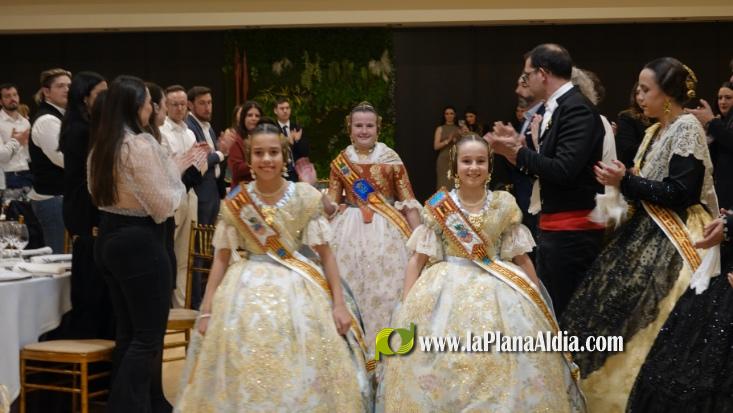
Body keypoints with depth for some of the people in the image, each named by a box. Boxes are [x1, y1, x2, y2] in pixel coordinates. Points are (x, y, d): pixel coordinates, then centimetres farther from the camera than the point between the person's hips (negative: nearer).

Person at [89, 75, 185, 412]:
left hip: (108, 239, 9)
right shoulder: (141, 146, -18)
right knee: (149, 334, -1)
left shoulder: (101, 146, 7)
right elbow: (164, 206, -18)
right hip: (139, 242, -9)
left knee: (128, 329, 15)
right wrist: (177, 181, 3)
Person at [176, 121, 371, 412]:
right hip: (249, 289, 1)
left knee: (303, 374, -2)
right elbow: (221, 257, 3)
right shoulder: (235, 202, -1)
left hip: (300, 289, 0)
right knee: (246, 376, -1)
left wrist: (339, 303, -7)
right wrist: (207, 310, -1)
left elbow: (325, 253, -2)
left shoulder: (306, 197, -4)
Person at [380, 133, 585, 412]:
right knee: (441, 363, -7)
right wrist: (407, 306, -6)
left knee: (502, 360, -9)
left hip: (498, 291, 1)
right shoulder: (438, 207, 1)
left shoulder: (504, 205, 3)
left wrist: (538, 304, 5)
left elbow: (522, 258, 7)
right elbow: (418, 259, 2)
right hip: (447, 290, 0)